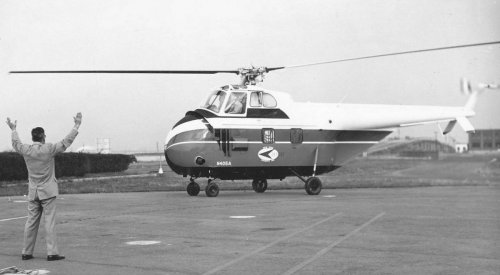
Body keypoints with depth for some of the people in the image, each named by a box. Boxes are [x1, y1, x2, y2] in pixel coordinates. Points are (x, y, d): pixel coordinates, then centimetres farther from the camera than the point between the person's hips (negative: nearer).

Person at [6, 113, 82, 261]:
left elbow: (16, 143, 22)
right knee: (49, 222, -5)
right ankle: (52, 253, -7)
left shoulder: (26, 150, 0)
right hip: (48, 192, -5)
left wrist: (14, 130, 39)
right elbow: (67, 141, -7)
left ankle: (27, 252, 14)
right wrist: (77, 125, 0)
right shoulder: (48, 149, -12)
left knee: (31, 222, 9)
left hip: (32, 193, 5)